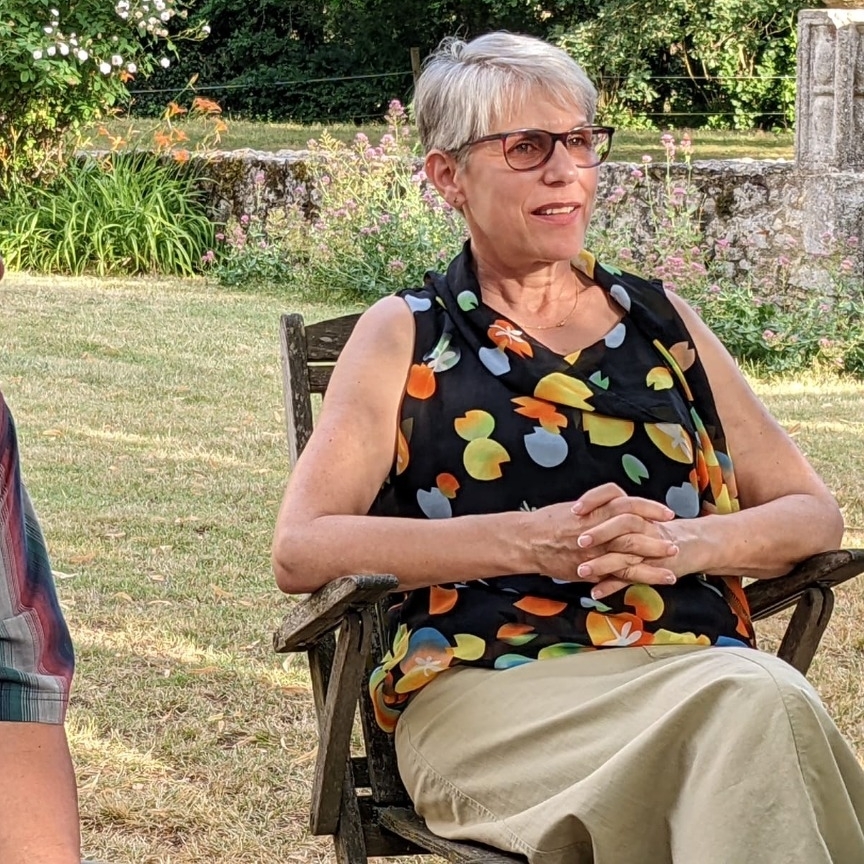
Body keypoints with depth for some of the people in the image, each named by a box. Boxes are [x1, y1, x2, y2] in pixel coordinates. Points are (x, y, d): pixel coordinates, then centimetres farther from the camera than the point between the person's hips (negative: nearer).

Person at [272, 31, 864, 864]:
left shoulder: (659, 321, 21)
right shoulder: (406, 335, 12)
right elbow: (300, 550, -1)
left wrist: (686, 543, -4)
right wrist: (535, 539, -11)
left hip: (695, 663, 4)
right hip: (487, 690, -4)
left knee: (767, 703, -35)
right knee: (757, 712, -35)